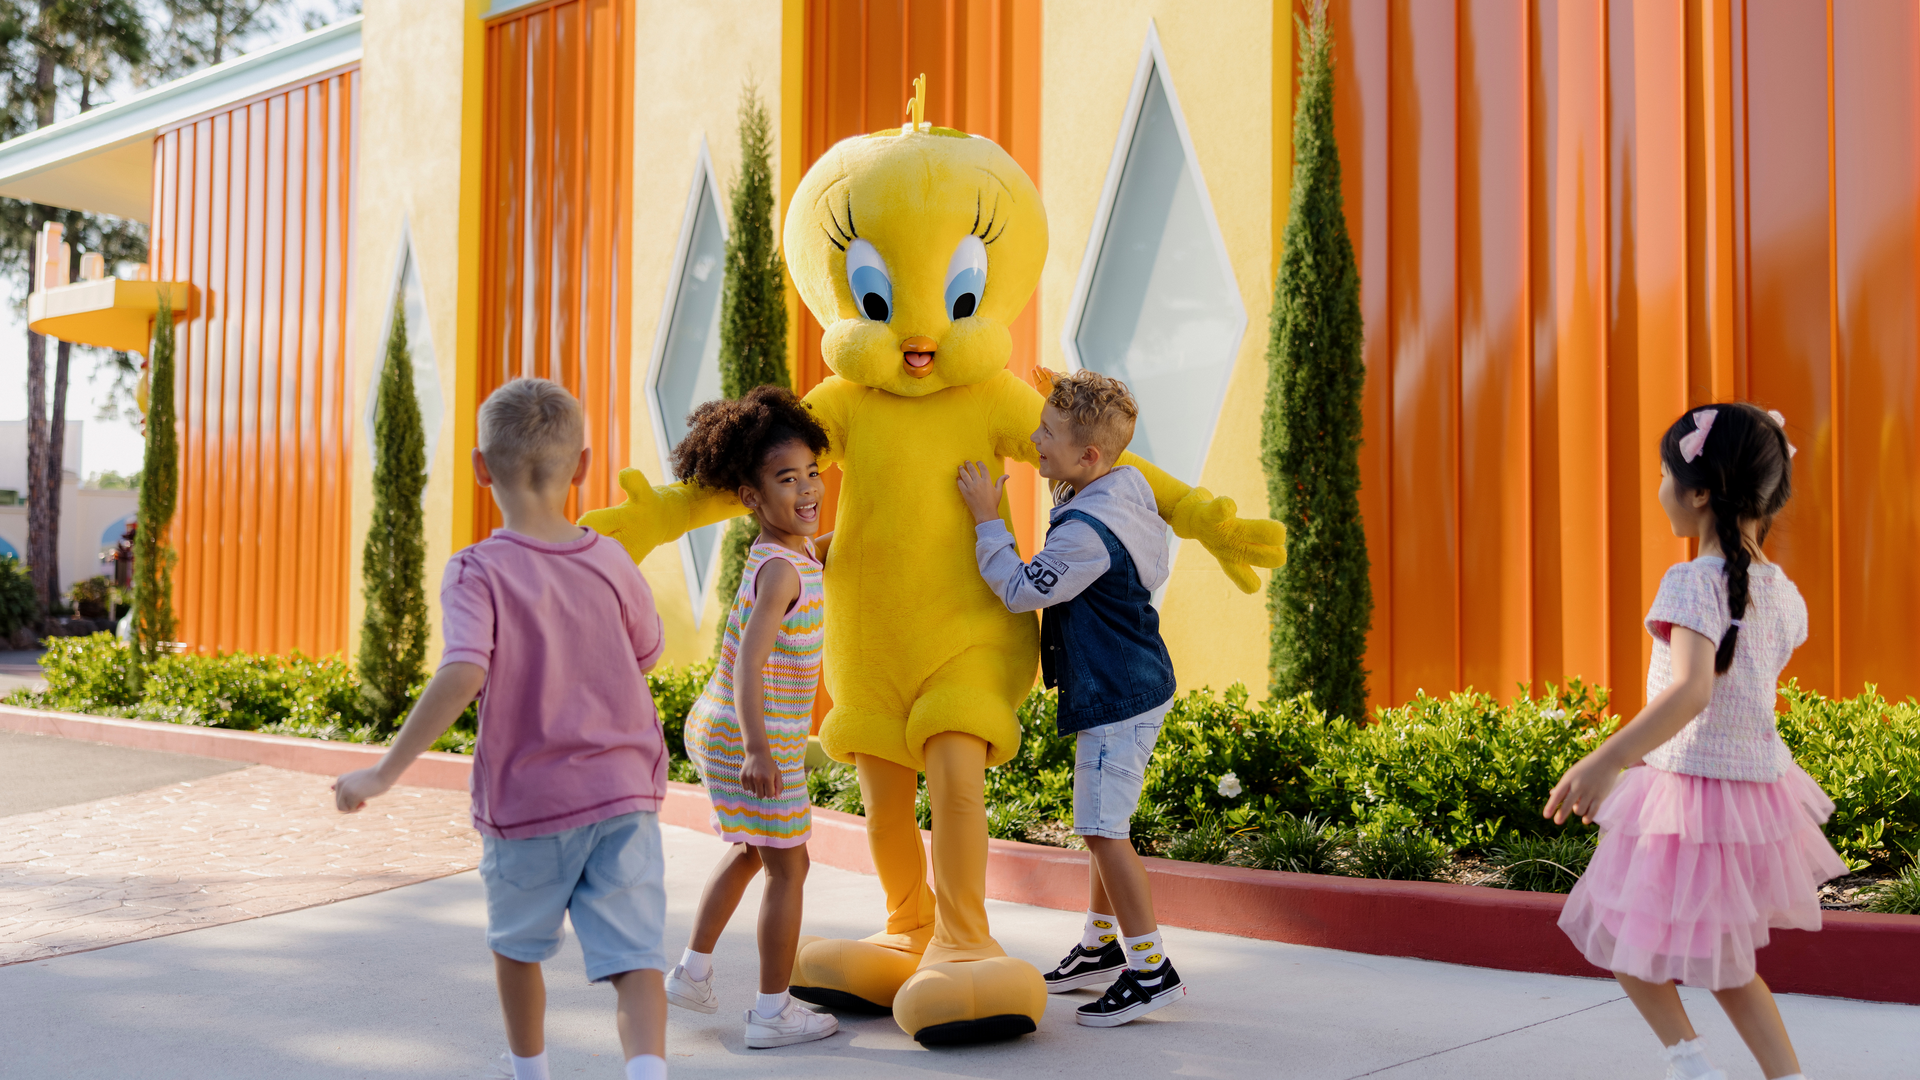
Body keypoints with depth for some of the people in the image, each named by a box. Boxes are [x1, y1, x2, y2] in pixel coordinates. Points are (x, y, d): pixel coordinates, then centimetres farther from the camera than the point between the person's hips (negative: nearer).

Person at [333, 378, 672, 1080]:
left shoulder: (479, 573, -14)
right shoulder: (612, 562, -1)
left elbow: (462, 676, -29)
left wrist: (385, 773, -23)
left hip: (527, 804, -1)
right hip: (624, 793, 2)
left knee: (516, 945, 23)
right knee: (634, 957, -3)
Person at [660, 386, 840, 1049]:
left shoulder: (799, 551, 5)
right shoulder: (780, 571, -22)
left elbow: (826, 549, 31)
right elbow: (749, 663, -31)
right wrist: (758, 748, -37)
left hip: (720, 727, 10)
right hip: (755, 736, -10)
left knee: (749, 851, 26)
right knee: (788, 866, 2)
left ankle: (692, 973, 34)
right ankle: (771, 1014, 9)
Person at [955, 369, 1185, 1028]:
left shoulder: (1087, 529, -25)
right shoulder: (1128, 489, 6)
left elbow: (1022, 590, -21)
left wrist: (988, 518, -13)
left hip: (1117, 697, -11)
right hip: (1128, 688, 11)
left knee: (1102, 827, -8)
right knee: (1101, 823, 18)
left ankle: (1152, 970, -1)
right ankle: (1101, 946, 31)